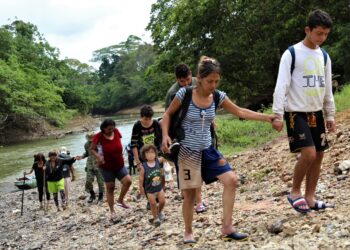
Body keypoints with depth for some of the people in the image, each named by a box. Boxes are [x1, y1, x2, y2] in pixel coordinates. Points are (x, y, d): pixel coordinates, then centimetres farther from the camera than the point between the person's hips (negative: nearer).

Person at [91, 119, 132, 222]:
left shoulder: (116, 132, -7)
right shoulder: (98, 137, -18)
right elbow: (92, 149, -7)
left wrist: (120, 152, 4)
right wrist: (98, 156, -25)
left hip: (119, 165, 3)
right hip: (106, 167, -3)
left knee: (128, 181, -13)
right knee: (110, 188, 5)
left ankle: (120, 200, 14)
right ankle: (112, 212, 19)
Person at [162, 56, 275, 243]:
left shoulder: (218, 97, -3)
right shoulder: (184, 94, -14)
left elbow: (240, 112, 4)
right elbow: (168, 114, -2)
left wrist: (267, 118, -1)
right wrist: (165, 136, -17)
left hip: (208, 150, 4)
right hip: (187, 151, -4)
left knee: (231, 180, -7)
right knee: (189, 193, 2)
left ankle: (227, 228, 3)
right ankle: (188, 233, 23)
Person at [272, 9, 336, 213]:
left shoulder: (324, 56, 10)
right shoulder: (291, 54, -9)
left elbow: (327, 89, 16)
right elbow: (281, 85, -12)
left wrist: (330, 115, 15)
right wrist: (278, 114, -18)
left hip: (316, 113, 7)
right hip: (296, 113, -7)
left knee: (319, 155, 6)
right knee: (308, 153, -17)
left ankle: (310, 198, 16)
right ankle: (295, 192, 3)